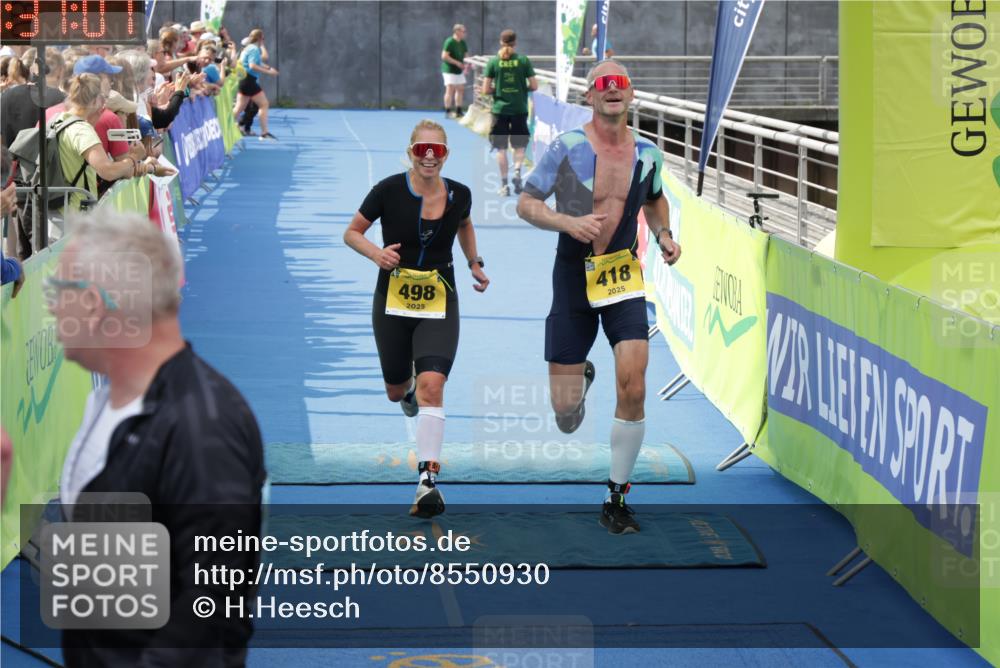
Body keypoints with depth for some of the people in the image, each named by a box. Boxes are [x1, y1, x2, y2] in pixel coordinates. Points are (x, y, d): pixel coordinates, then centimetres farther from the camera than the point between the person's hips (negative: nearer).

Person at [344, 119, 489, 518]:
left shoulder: (459, 195, -4)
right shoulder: (389, 190, -12)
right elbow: (352, 233, -2)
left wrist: (474, 264, 10)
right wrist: (376, 253, -21)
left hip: (439, 305, 0)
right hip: (392, 303, 0)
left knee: (431, 384, -20)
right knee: (396, 392, 15)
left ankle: (428, 480, -24)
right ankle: (408, 389, 56)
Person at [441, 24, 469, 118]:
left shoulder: (462, 43, 10)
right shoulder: (449, 42, -15)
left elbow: (465, 55, 20)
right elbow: (444, 56, -19)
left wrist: (466, 65, 1)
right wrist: (457, 63, -20)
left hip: (459, 70, 9)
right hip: (449, 70, -8)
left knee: (460, 89, 10)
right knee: (450, 90, -8)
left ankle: (458, 111, 18)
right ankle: (448, 112, -3)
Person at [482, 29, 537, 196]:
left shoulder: (493, 62, -4)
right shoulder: (523, 61, -4)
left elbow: (485, 90, -6)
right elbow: (534, 86, -4)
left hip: (500, 109, 0)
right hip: (519, 109, 0)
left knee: (501, 148, 7)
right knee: (519, 145, 15)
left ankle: (504, 184, 5)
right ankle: (517, 171, -11)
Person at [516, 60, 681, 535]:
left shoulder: (647, 154, 4)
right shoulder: (566, 147, -8)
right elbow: (525, 204, -6)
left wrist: (664, 236, 6)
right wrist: (569, 222, -23)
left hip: (624, 278, 2)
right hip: (573, 277, -2)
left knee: (633, 389, -16)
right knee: (565, 415, 1)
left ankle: (616, 500, -2)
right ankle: (578, 376, 42)